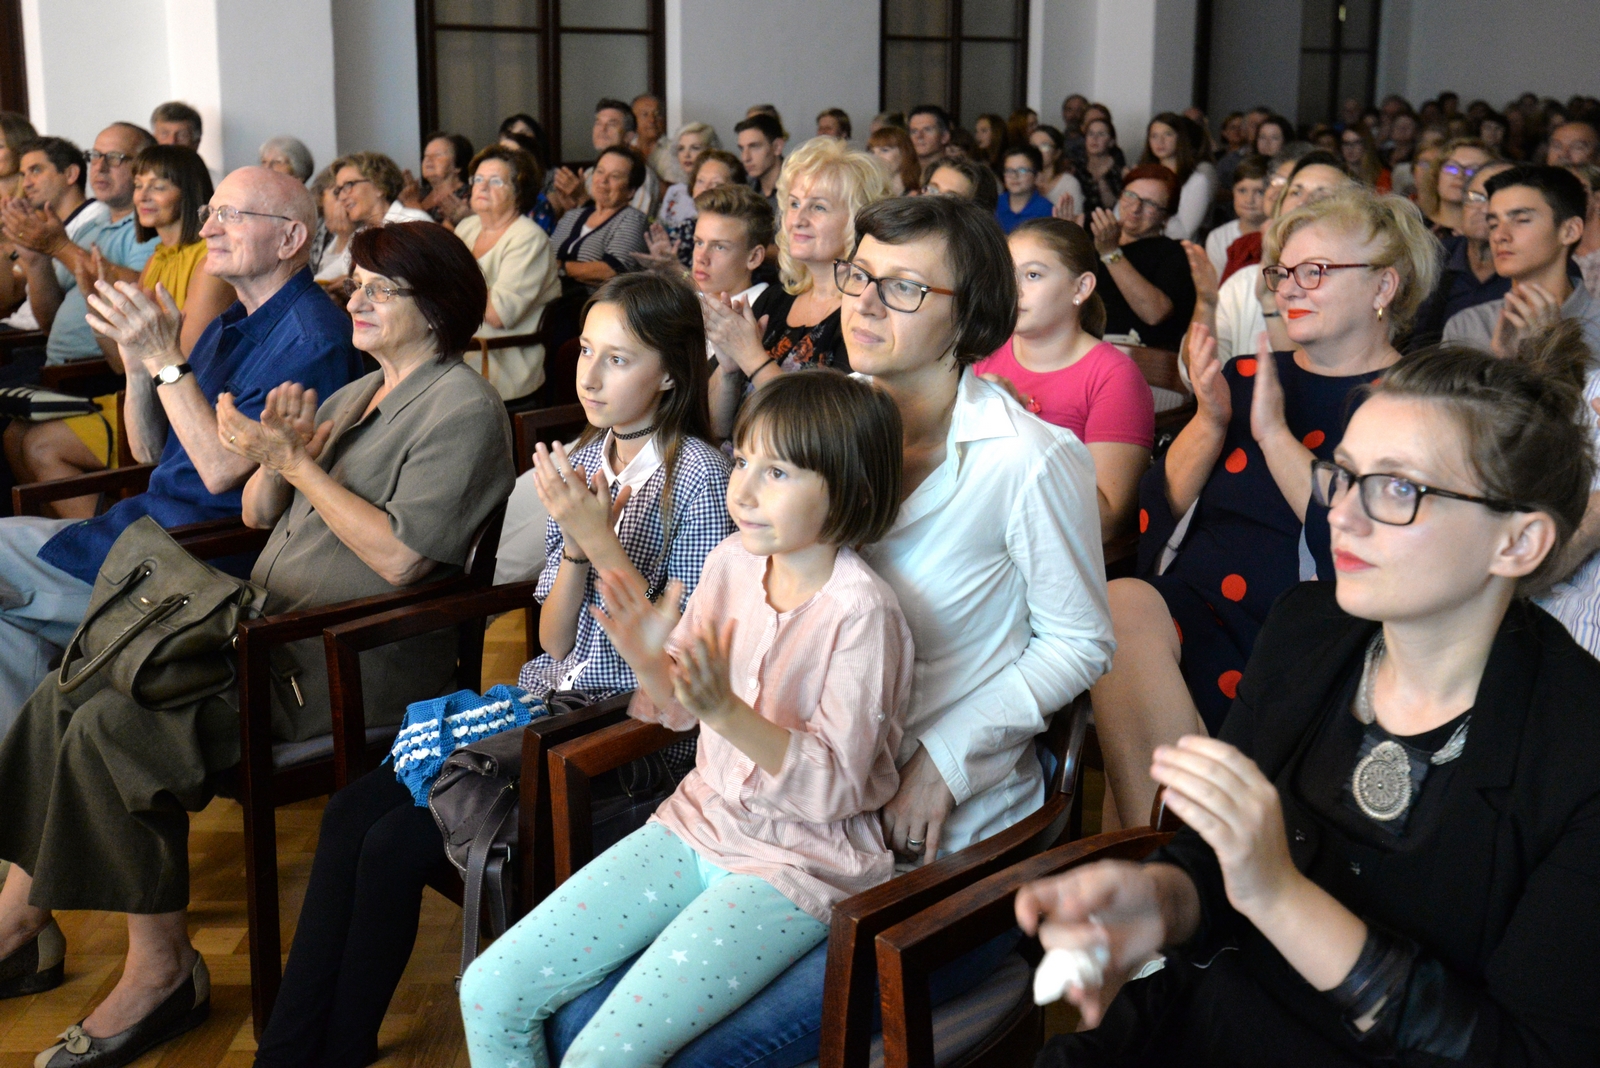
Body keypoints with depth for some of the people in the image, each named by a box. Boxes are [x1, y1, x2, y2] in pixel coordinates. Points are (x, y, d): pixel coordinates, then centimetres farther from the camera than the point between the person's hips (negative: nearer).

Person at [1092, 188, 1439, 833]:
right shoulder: (1248, 376, 17)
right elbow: (1161, 507, 12)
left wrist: (1273, 432, -13)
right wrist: (1210, 419, -4)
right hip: (1192, 603, 5)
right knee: (1124, 605, -29)